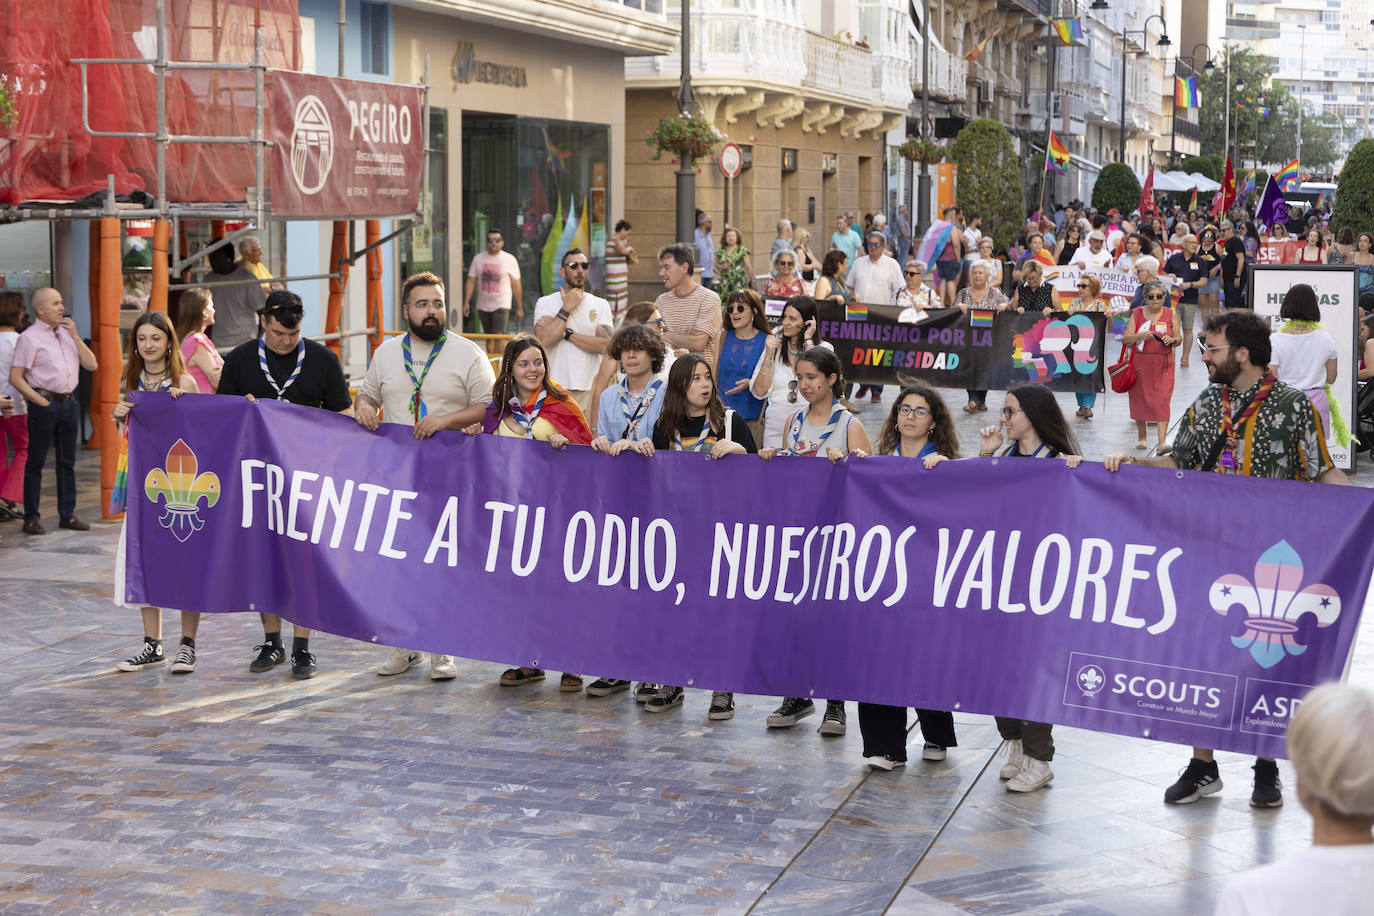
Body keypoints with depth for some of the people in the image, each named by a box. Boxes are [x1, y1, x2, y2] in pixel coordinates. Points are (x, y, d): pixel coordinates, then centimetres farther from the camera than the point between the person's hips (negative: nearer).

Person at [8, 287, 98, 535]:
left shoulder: (67, 334, 14)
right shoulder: (29, 338, -6)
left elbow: (91, 365, 7)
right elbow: (15, 377, -10)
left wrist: (75, 336, -2)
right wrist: (40, 401, -15)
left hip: (69, 402, 6)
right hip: (44, 405, -6)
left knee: (67, 461, 11)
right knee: (36, 461, -1)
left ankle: (67, 515, 19)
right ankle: (31, 518, 3)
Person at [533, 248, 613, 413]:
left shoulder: (601, 305, 9)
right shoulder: (545, 303, 5)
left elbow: (604, 345, -6)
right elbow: (543, 340, -13)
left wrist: (566, 333, -10)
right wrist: (567, 307, -7)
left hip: (589, 389, 1)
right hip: (555, 389, -1)